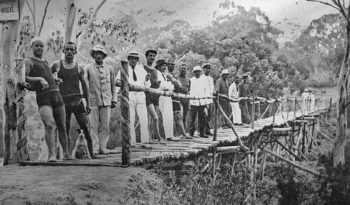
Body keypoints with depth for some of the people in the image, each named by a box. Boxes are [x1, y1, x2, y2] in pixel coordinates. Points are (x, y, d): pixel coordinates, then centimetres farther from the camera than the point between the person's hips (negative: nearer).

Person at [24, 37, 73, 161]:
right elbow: (24, 78, -12)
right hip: (43, 98, -7)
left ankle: (66, 154, 17)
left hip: (56, 95, 7)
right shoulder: (28, 61, 3)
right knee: (49, 126, -24)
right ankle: (52, 155, -27)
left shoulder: (45, 62, 24)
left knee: (62, 126, 7)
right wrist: (40, 79, -24)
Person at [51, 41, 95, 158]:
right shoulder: (57, 65, 6)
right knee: (65, 131, 0)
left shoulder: (79, 68, 10)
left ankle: (92, 153, -2)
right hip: (63, 101, 0)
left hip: (78, 100, 0)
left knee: (85, 128, -7)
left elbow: (84, 86, 16)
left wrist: (88, 103, 12)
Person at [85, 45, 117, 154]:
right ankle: (95, 148, 1)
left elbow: (113, 86, 17)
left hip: (106, 101, 2)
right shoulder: (88, 68, 5)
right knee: (94, 125, -3)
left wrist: (114, 100, 10)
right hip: (93, 101, -2)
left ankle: (103, 147, 6)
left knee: (105, 126, 0)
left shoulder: (109, 69, 12)